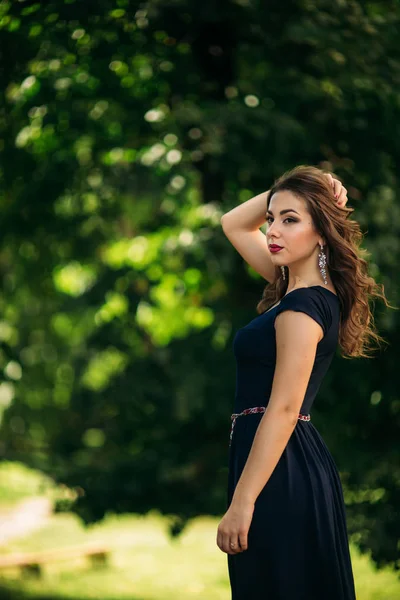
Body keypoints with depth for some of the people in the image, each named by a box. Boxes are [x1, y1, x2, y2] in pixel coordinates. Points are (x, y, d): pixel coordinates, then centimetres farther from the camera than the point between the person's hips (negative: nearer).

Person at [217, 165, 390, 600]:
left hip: (279, 472, -10)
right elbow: (233, 225, 24)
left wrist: (241, 502, -22)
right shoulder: (297, 285, 11)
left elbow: (283, 409, -20)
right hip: (304, 464, 10)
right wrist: (286, 190, 7)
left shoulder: (303, 307, -16)